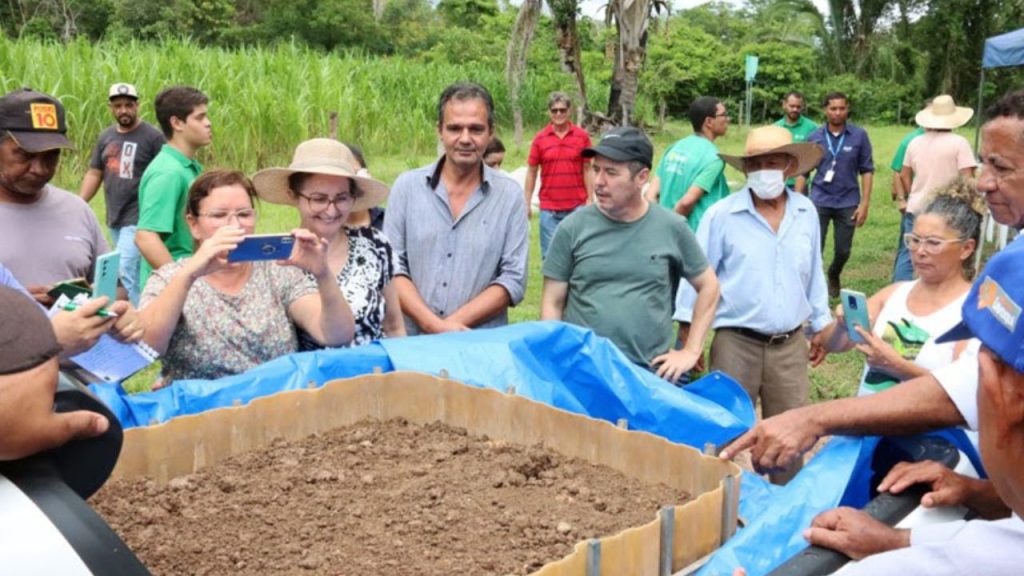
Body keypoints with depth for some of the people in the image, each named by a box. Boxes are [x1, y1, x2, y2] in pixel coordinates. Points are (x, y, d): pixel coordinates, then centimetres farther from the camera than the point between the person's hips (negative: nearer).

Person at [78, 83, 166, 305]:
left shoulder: (152, 136, -8)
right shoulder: (106, 137, 11)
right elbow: (94, 173, 16)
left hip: (138, 219, -6)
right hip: (113, 219, 6)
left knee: (123, 272, -13)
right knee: (136, 273, 13)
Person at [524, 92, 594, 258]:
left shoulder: (582, 136, 0)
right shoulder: (540, 138, 1)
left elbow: (587, 170, 4)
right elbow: (531, 172, 6)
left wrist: (590, 200, 0)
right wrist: (527, 203, 4)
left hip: (577, 207, 0)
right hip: (549, 208, 1)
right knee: (550, 255, 7)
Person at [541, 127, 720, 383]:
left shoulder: (671, 228, 0)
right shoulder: (573, 228, -2)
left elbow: (708, 286, 11)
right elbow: (553, 303, 2)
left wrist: (690, 351, 6)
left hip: (652, 375, 1)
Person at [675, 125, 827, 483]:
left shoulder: (806, 213, 4)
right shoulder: (721, 215, -9)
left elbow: (813, 274, 14)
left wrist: (820, 325, 17)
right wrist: (688, 335, -7)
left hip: (790, 344, 4)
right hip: (736, 342, -3)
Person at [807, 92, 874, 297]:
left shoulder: (859, 136, -3)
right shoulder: (815, 137, -1)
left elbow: (867, 170, 0)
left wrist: (864, 203, -6)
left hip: (848, 202, 1)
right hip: (819, 200, 0)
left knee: (843, 251, 11)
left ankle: (834, 277, 40)